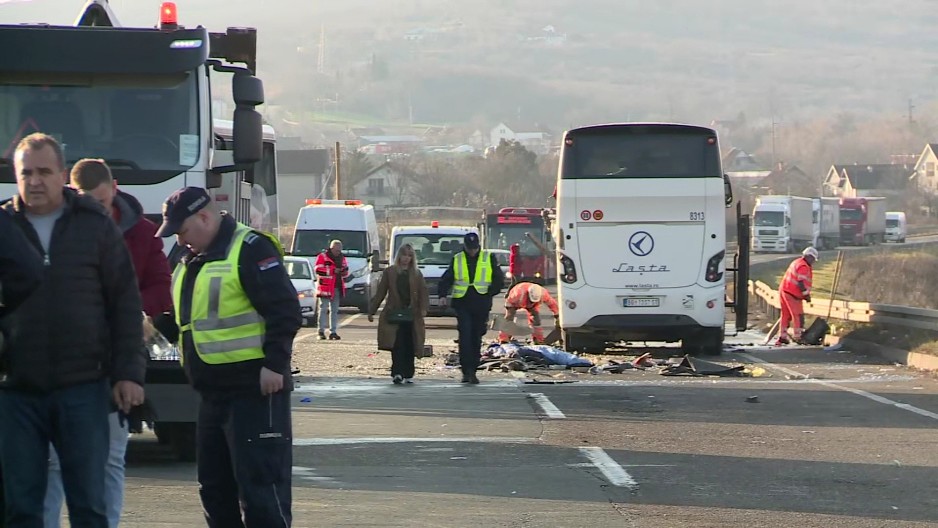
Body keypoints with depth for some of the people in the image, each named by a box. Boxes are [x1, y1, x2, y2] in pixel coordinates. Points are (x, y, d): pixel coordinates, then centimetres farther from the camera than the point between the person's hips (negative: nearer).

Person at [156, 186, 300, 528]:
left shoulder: (251, 249, -11)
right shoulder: (193, 261, 19)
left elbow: (284, 310, -16)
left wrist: (274, 364, -19)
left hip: (254, 388, -10)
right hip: (213, 392, 10)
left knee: (260, 485, -10)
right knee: (214, 486, 12)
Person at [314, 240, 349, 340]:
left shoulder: (342, 258, 16)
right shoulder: (322, 257, -3)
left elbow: (345, 271, 22)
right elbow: (318, 270, -13)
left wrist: (344, 272, -3)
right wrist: (333, 270, -17)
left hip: (337, 288, 6)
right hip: (325, 287, -6)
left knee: (334, 310, 8)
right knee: (323, 309, -6)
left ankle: (333, 331, 11)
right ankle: (321, 331, -3)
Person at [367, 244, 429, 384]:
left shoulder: (417, 274, 12)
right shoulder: (389, 272, 9)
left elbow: (423, 292, 3)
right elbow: (380, 293, 10)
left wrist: (423, 308, -15)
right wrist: (372, 311, 8)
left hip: (411, 315, 2)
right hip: (394, 314, -2)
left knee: (410, 346, 2)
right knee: (397, 345, -13)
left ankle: (408, 375, 10)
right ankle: (397, 374, -18)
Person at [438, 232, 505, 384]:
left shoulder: (489, 259, 7)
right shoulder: (457, 260, 9)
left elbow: (499, 280, 7)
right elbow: (446, 279, 10)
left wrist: (488, 293, -4)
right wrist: (442, 295, -6)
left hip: (481, 306, 0)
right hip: (462, 304, 0)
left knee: (476, 338, 5)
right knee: (465, 336, -12)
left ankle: (472, 371, 13)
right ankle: (467, 370, -13)